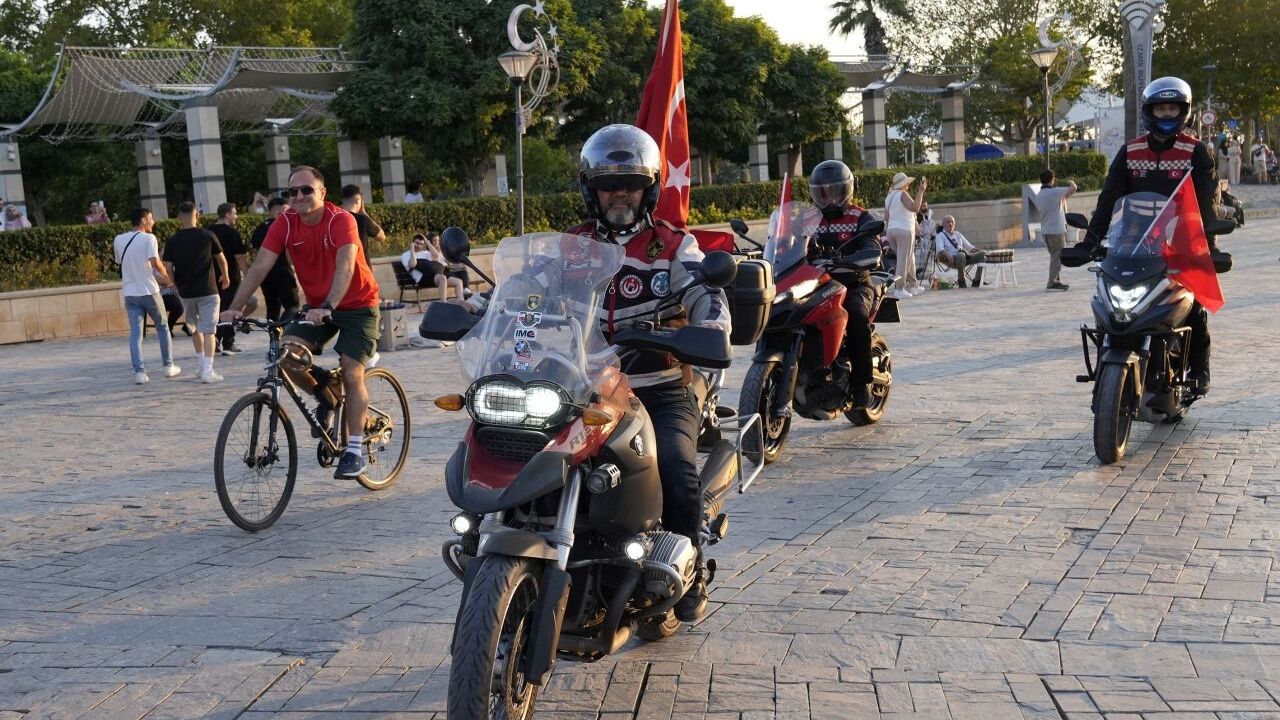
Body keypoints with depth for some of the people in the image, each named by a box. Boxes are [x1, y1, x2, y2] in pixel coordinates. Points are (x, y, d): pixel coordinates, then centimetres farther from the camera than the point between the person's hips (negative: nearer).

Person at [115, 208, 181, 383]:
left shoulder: (119, 240, 8)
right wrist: (168, 279, -7)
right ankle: (168, 366, 20)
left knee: (135, 333, 2)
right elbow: (155, 262, -22)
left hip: (129, 293, 4)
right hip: (149, 291, -4)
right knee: (162, 328, 14)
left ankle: (139, 372, -7)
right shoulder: (148, 238, -10)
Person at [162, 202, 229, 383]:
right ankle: (208, 371, -10)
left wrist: (177, 286, 14)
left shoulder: (173, 241, -1)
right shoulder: (207, 236, -4)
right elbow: (222, 260, 8)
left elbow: (168, 269, -3)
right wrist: (225, 276, 27)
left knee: (195, 329, 21)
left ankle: (203, 366, 27)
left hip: (186, 293, 2)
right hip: (207, 291, -2)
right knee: (208, 331, -2)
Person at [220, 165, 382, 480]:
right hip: (317, 306, 5)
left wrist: (328, 307, -52)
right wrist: (236, 307, -28)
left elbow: (344, 266, -37)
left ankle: (355, 450, -2)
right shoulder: (285, 224, -9)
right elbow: (260, 267, -16)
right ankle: (324, 396, 11)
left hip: (356, 304, -4)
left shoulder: (341, 220, -23)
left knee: (352, 374, -13)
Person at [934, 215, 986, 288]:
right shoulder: (940, 236, 10)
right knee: (961, 255, -40)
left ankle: (976, 281, -16)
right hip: (953, 259, -6)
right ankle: (961, 281, -24)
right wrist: (948, 255, -30)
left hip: (966, 256, 6)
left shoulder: (958, 234, 29)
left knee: (982, 254, -15)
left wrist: (979, 251, 10)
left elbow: (968, 246, 28)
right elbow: (940, 249, -10)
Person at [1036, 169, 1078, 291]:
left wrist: (1063, 198, 21)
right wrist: (1070, 183, 10)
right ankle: (1052, 283, -7)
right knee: (1058, 257, -4)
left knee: (1055, 256, 16)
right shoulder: (1054, 192, -13)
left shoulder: (1038, 196, 12)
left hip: (1045, 230, 8)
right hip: (1056, 230, -8)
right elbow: (1073, 189, -11)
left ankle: (1057, 280, 19)